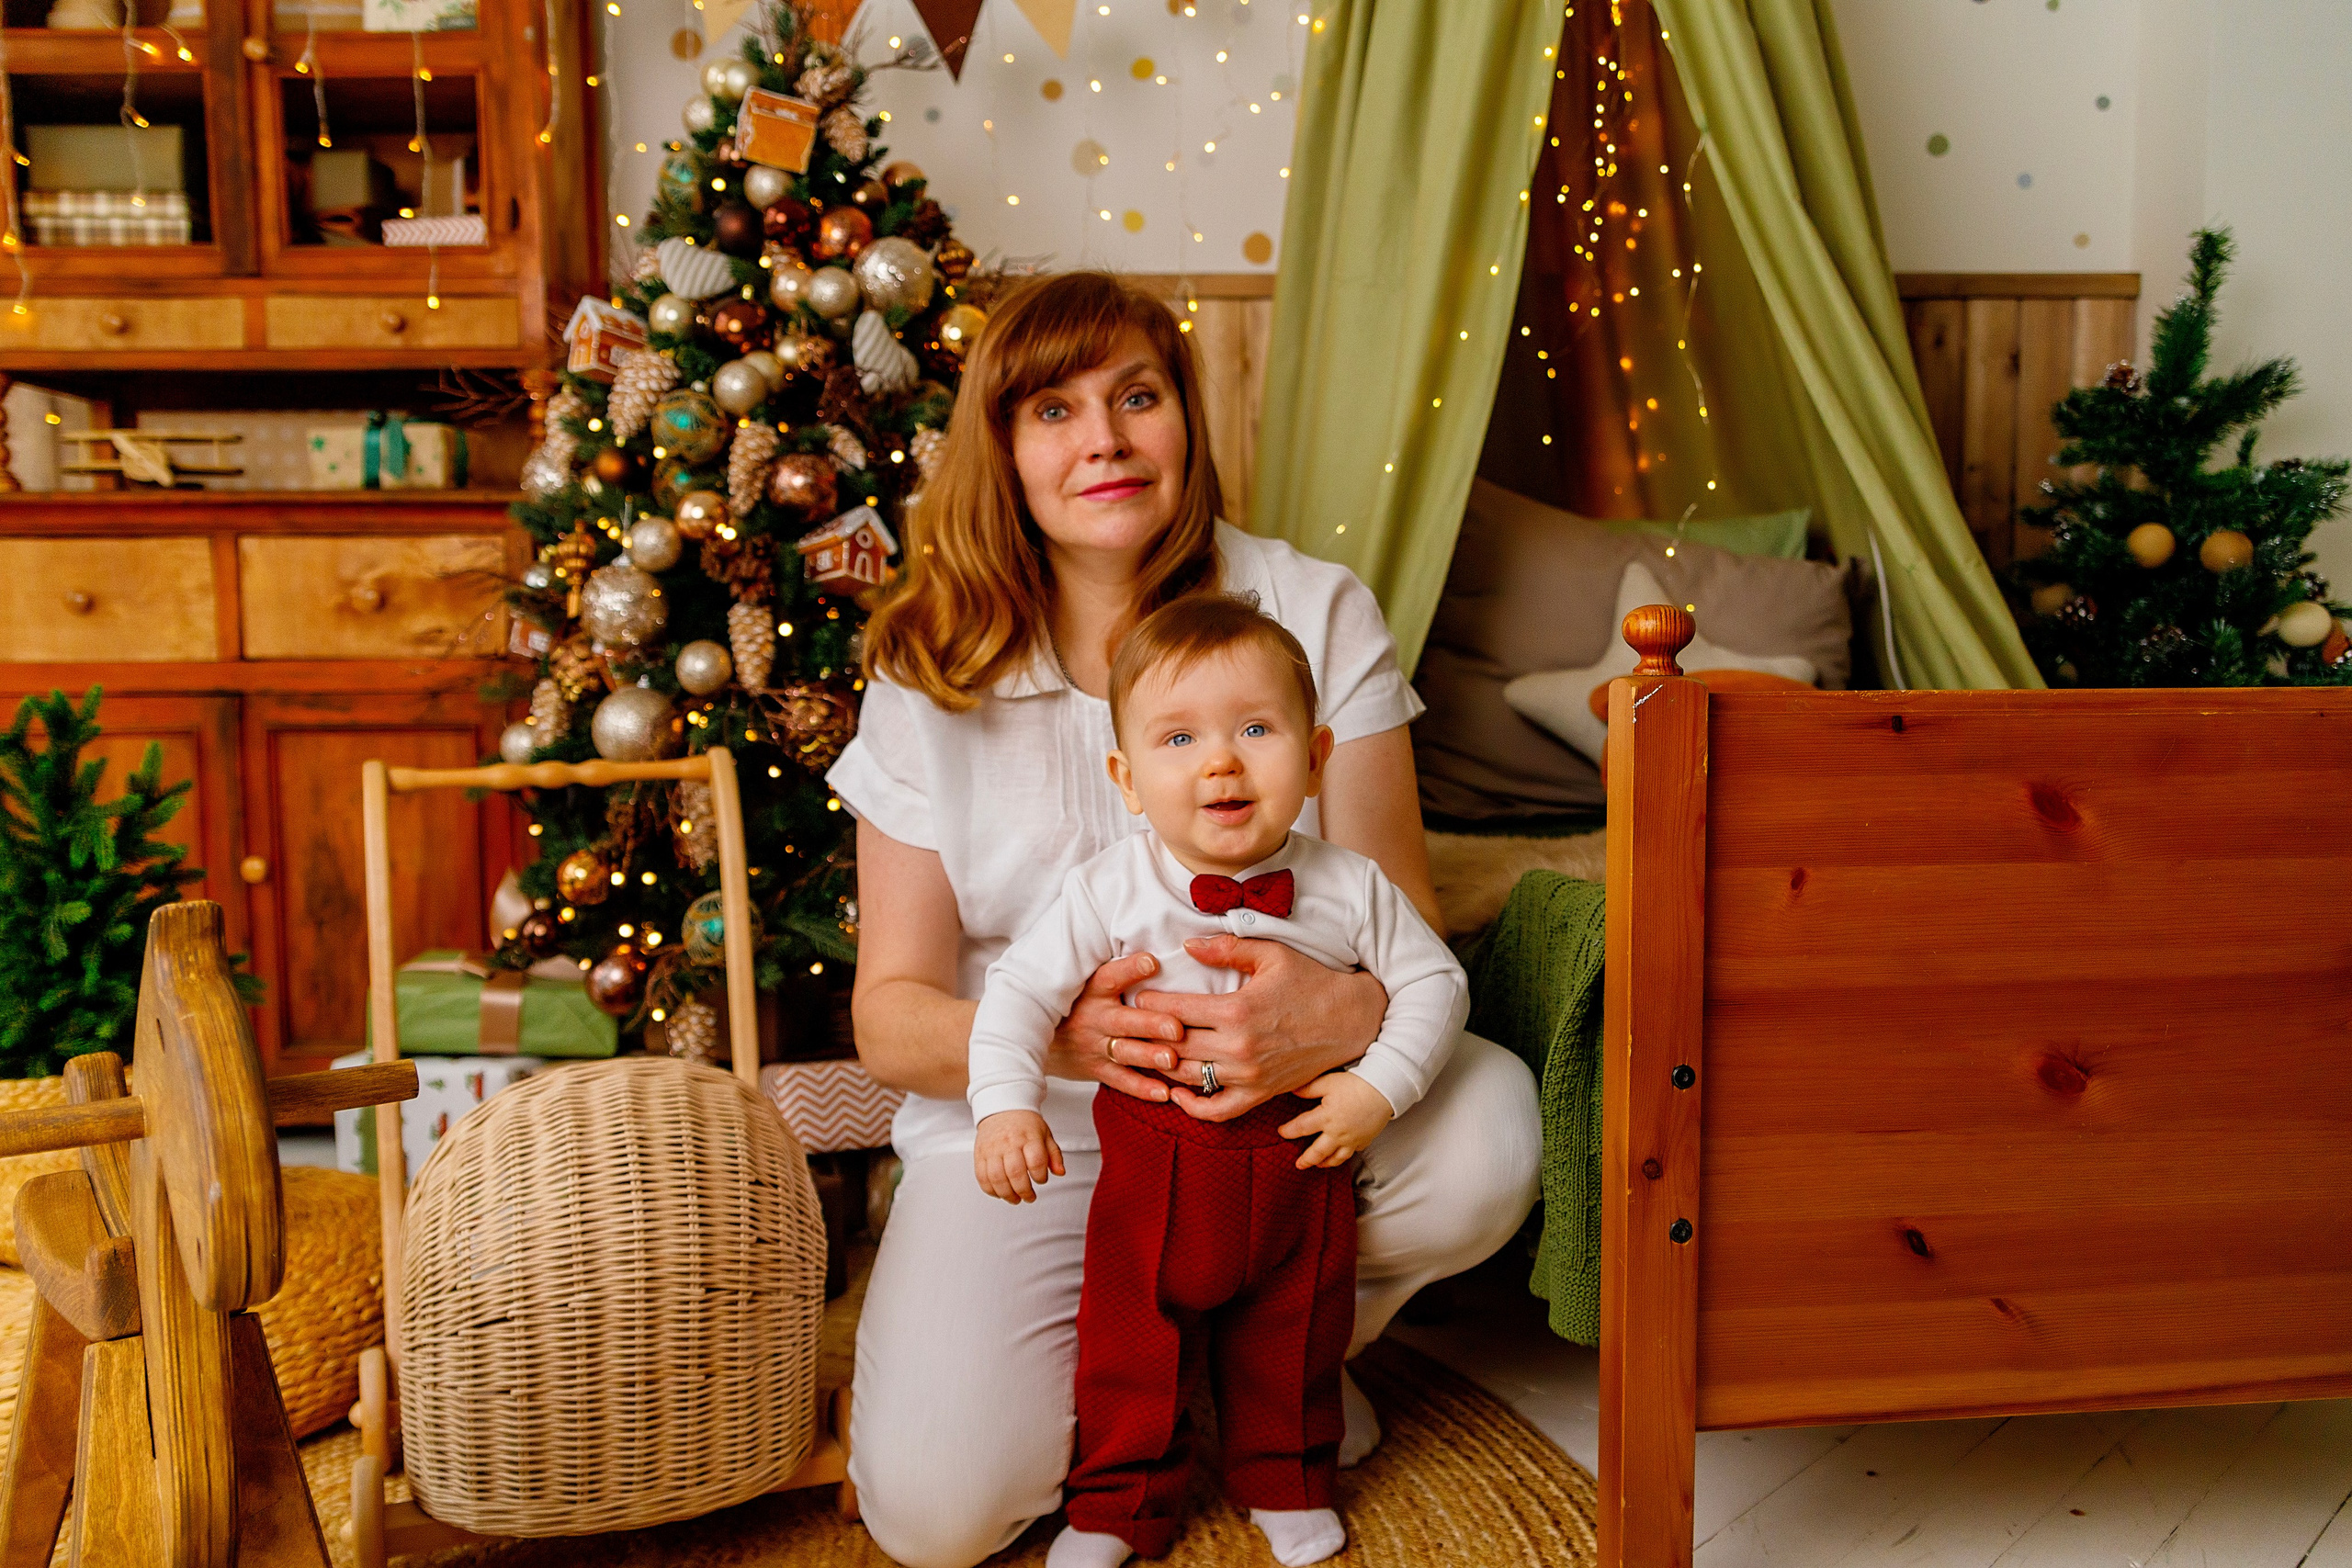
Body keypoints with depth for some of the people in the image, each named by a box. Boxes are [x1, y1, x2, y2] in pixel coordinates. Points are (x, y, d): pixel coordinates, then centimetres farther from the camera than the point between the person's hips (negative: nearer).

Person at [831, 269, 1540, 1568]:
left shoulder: (1316, 614, -3)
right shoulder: (932, 672, -3)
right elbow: (891, 1016, -4)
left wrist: (1350, 1011, -34)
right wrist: (1050, 1031, -28)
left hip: (1279, 1108, 2)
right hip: (1021, 1134, -1)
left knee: (1485, 1132, -30)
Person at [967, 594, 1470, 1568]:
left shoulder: (1349, 888, -10)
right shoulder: (1114, 890, -15)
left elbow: (1433, 982, -1)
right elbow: (1021, 987, -12)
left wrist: (1380, 1087, -13)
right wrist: (1006, 1106, -25)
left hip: (1300, 1151, 1)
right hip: (1155, 1153, -1)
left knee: (1295, 1336, 18)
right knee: (1133, 1338, 10)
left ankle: (1286, 1483, 42)